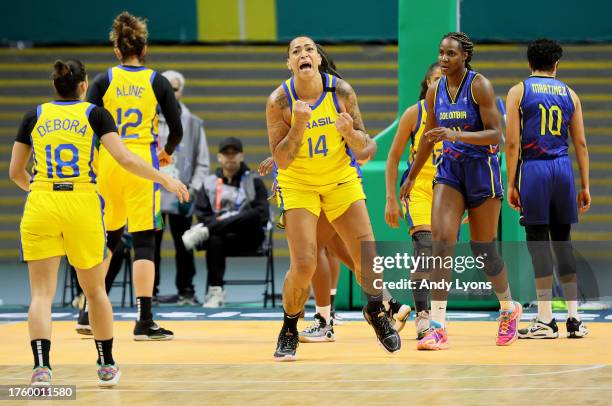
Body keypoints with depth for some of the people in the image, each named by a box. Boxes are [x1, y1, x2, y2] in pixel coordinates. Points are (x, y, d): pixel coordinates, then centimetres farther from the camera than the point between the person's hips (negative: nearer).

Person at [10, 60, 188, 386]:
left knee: (42, 293, -2)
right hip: (82, 203, -1)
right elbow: (125, 160, -4)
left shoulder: (34, 117, 11)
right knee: (94, 290, 16)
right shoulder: (94, 114, 6)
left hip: (40, 205, 1)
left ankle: (41, 366, -22)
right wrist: (165, 180, 7)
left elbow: (15, 172, 15)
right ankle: (106, 366, 25)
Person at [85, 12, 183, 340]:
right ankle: (144, 322, -6)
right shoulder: (157, 82, 1)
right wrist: (167, 153, 22)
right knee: (144, 241, -1)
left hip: (107, 162, 2)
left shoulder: (104, 81, 3)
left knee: (108, 237, 18)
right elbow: (176, 130, 1)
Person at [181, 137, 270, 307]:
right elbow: (202, 215, 7)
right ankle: (215, 291, -42)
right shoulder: (209, 183, 17)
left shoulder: (253, 180, 11)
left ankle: (204, 231, -40)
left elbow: (261, 214, -2)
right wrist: (218, 222, -14)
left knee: (252, 216, -35)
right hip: (221, 237, 1)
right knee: (214, 240, -38)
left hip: (248, 237, -1)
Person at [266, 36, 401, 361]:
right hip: (297, 184, -2)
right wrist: (299, 126, -31)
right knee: (304, 264, -15)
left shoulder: (342, 91, -13)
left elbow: (362, 145, -5)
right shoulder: (280, 101, -18)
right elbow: (281, 161, -17)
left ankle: (375, 312, 26)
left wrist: (349, 132, -27)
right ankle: (289, 329, 10)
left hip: (340, 179, 2)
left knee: (366, 255, -4)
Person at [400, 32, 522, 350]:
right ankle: (438, 328, -17)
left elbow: (495, 134, -17)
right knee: (441, 241, -14)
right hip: (449, 170, 4)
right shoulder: (435, 92, 5)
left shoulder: (480, 86, -11)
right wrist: (412, 177, 24)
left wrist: (456, 135, -31)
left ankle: (509, 309, 33)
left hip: (482, 169, -4)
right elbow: (429, 137, 19)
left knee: (483, 252, 4)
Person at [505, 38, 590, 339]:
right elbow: (580, 143, 9)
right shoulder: (569, 94, 12)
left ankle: (545, 320, -4)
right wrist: (585, 186, 12)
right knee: (562, 240, 11)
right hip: (563, 168, 3)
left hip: (534, 167, -3)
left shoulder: (518, 92, 2)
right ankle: (574, 318, 9)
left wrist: (512, 184, -3)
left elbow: (512, 142, -5)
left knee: (538, 241, -2)